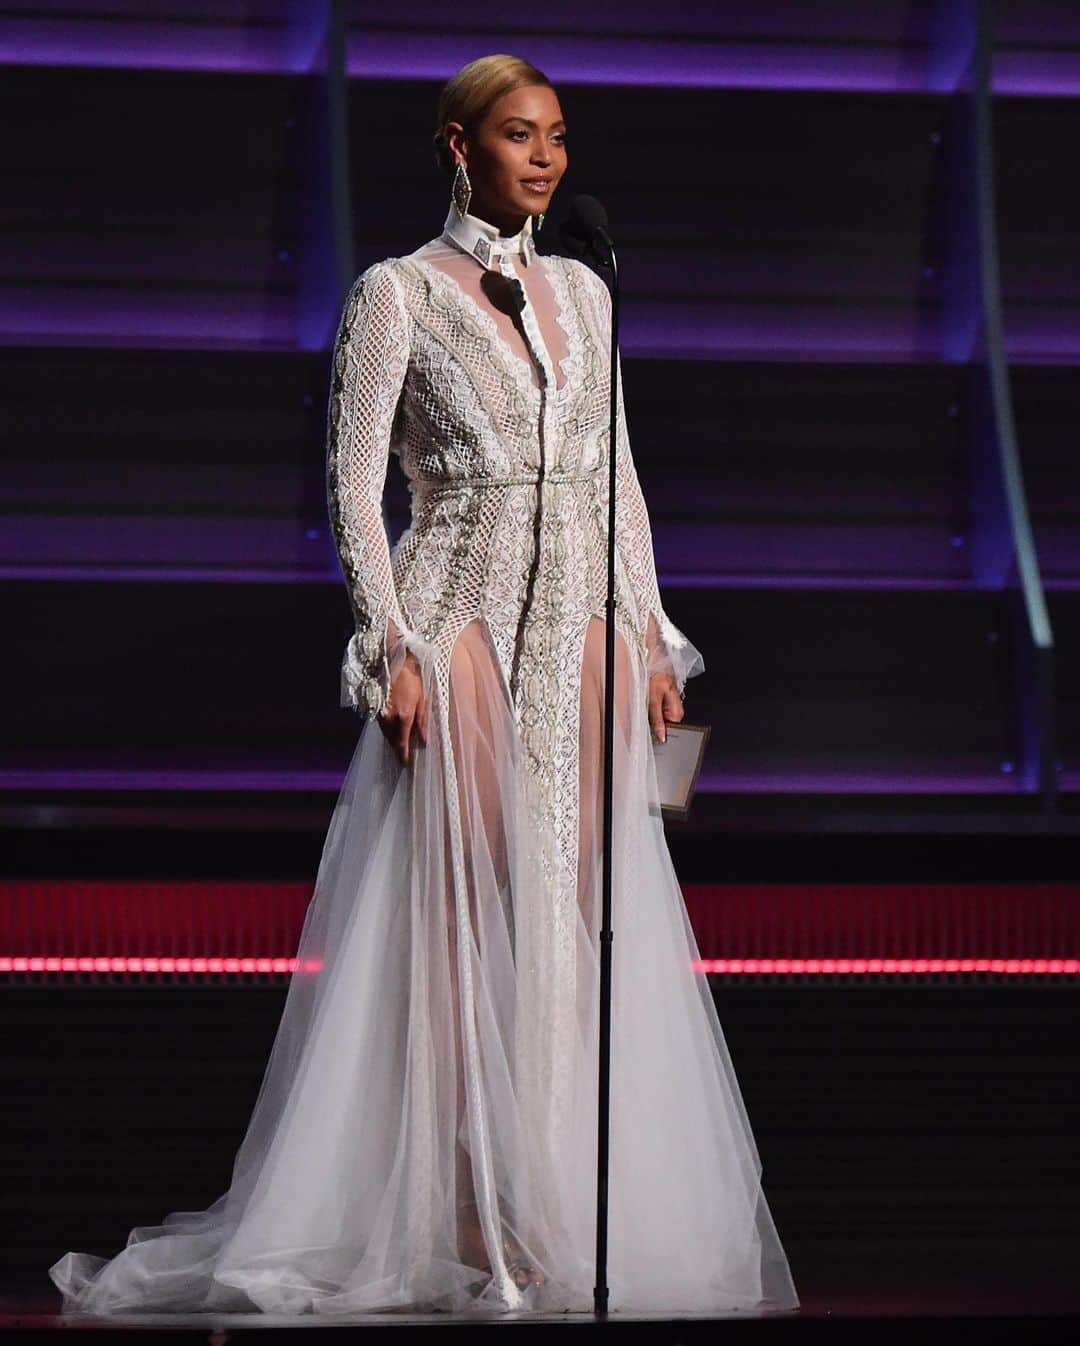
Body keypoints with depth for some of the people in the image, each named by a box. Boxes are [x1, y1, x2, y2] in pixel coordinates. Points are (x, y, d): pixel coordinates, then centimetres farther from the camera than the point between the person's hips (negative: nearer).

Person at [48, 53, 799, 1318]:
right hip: (461, 623, -5)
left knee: (574, 910, 2)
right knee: (468, 909, -7)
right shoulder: (399, 294, -1)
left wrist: (651, 637, 10)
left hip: (584, 632, 5)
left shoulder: (582, 292, 15)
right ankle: (471, 1224, -5)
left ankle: (560, 1208, 6)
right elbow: (352, 482, -6)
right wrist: (391, 647, -14)